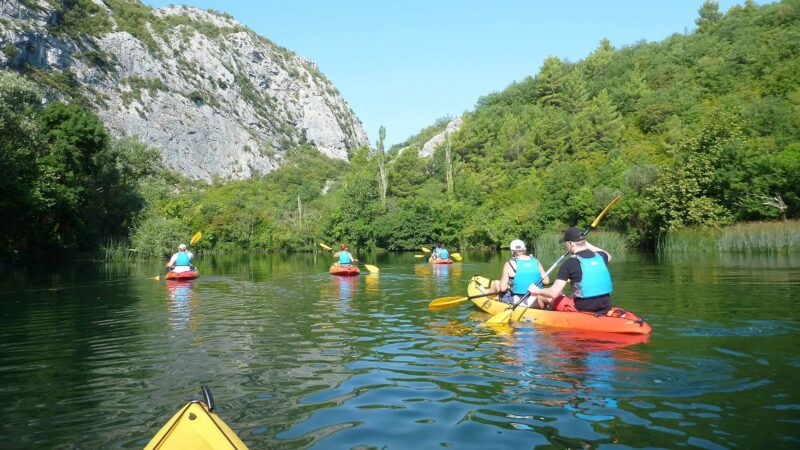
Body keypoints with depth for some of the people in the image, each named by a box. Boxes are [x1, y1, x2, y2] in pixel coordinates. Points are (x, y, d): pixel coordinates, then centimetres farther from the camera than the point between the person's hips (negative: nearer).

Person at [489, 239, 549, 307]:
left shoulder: (509, 264, -10)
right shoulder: (536, 262, 1)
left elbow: (503, 288, -12)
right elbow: (546, 281, 0)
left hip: (517, 303, -4)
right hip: (536, 302, 4)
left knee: (497, 283, 20)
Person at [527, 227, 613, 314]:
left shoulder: (570, 263, -14)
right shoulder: (600, 257, 2)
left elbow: (554, 293, -17)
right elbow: (608, 256, 31)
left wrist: (537, 290, 2)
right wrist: (587, 244, 30)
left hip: (583, 310, -5)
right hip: (606, 308, 6)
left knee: (543, 297, 17)